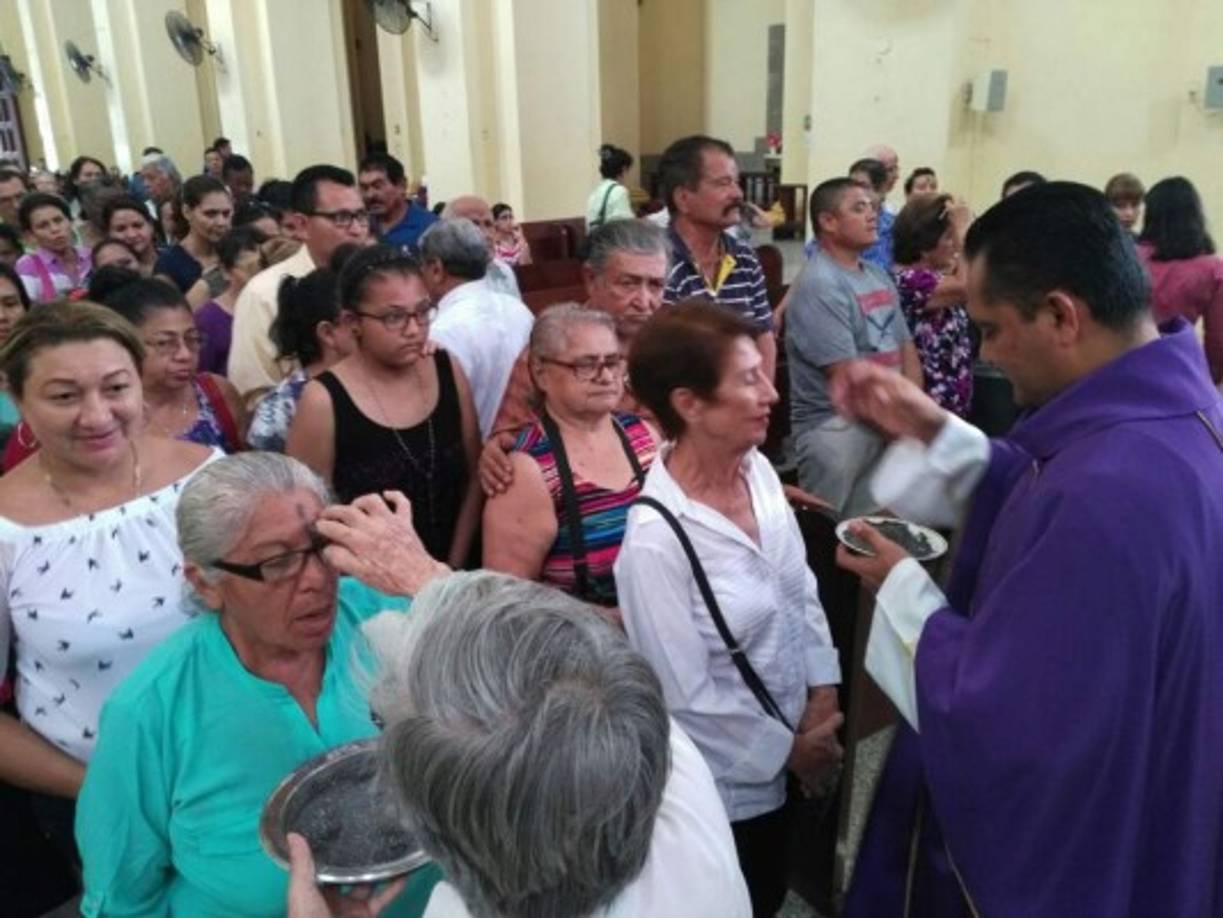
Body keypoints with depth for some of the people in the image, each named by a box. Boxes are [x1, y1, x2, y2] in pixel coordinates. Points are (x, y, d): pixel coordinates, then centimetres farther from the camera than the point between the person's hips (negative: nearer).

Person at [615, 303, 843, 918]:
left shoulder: (758, 469, -8)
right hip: (722, 782, -6)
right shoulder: (656, 538, -29)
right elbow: (688, 696, -22)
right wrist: (787, 747, -11)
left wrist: (822, 695, -4)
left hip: (782, 750, 6)